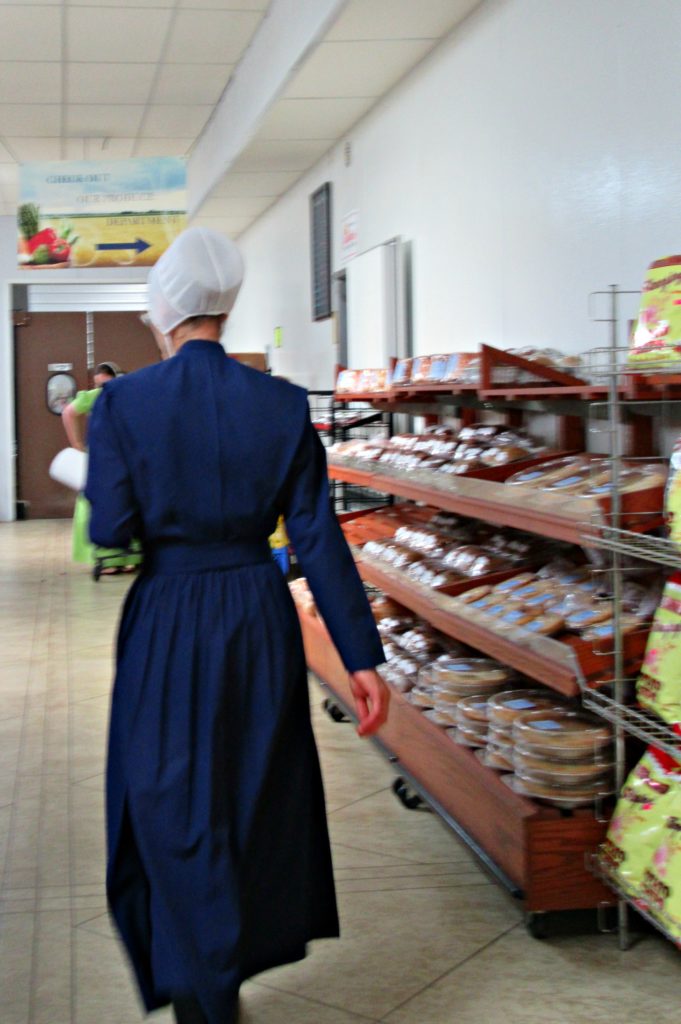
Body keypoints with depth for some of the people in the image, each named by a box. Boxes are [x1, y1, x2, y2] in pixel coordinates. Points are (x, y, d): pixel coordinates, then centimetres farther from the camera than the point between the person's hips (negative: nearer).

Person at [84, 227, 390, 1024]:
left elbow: (110, 530, -13)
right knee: (256, 803, 20)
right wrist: (361, 656, -3)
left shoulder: (122, 404, -10)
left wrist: (90, 462, 8)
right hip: (259, 623, 3)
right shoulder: (283, 405, -4)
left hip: (167, 628, -3)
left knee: (173, 815, 11)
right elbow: (317, 539, -6)